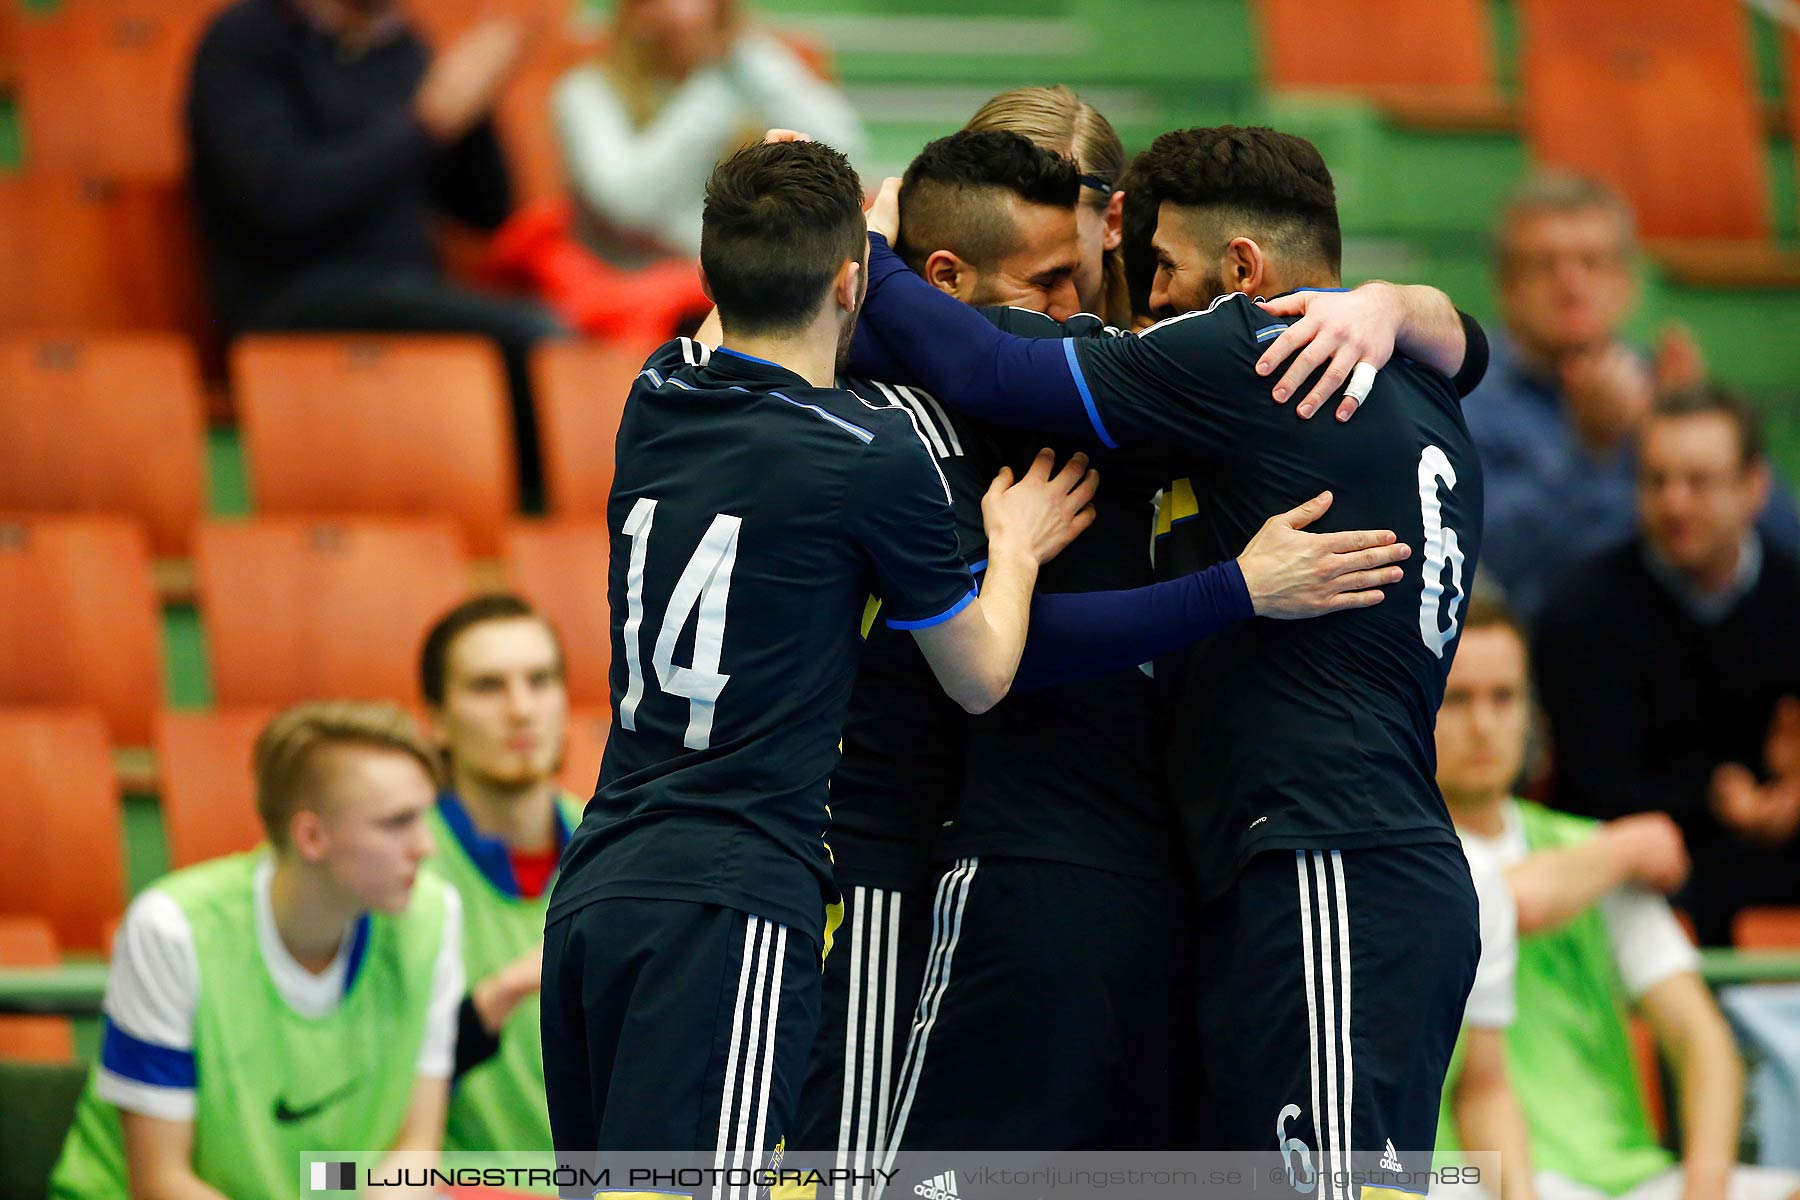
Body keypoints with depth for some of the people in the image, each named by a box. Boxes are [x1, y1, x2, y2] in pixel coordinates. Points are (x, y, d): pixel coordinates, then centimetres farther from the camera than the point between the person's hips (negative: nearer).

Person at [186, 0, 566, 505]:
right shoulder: (244, 41, -3)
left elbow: (485, 206, 18)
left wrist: (474, 108, -3)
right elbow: (277, 203, -17)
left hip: (410, 298, 6)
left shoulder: (396, 42, 16)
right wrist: (430, 121, -14)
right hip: (294, 304, -6)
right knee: (527, 339, -28)